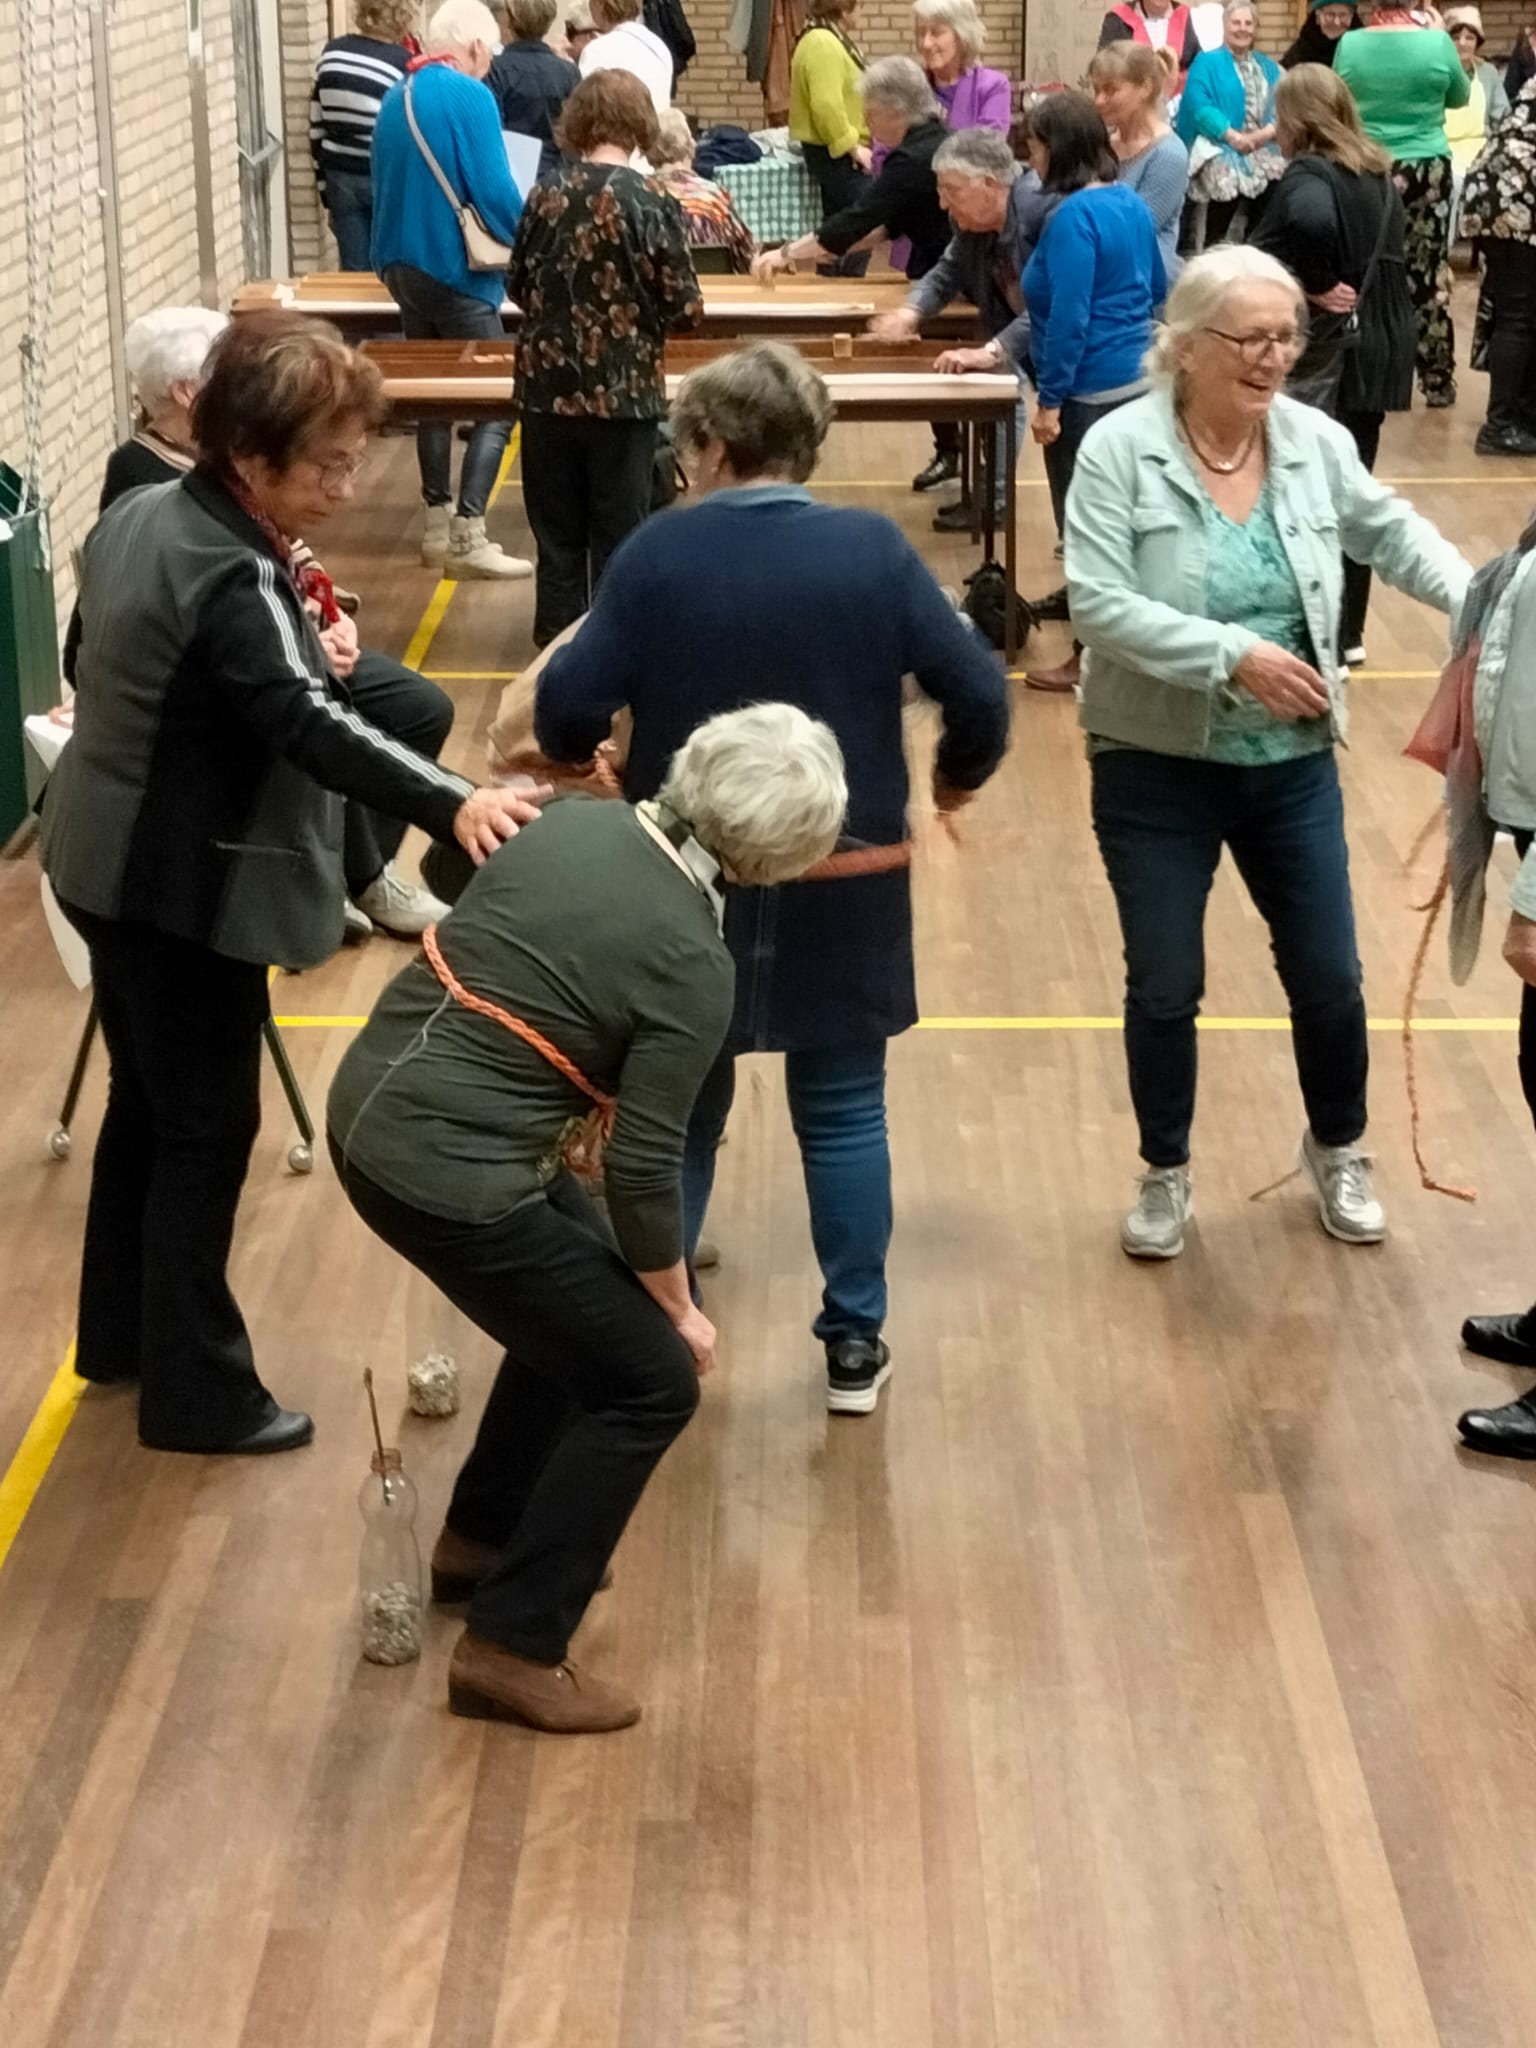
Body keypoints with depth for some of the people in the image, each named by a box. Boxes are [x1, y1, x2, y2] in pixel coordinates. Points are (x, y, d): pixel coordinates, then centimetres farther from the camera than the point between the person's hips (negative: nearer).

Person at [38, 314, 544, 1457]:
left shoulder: (143, 513, 3)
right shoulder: (234, 578, -26)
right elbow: (309, 724, -41)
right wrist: (452, 803, -52)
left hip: (110, 863, 10)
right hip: (183, 888, -10)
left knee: (147, 1104, 22)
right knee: (206, 1128, 1)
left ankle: (118, 1332, 37)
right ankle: (196, 1394, 11)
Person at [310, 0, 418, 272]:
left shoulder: (332, 53, 3)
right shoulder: (403, 62, -12)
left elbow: (316, 127, 8)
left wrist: (324, 183, 15)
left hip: (341, 177, 5)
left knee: (354, 270, 8)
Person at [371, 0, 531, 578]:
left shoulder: (395, 98, 10)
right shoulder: (469, 97, -14)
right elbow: (493, 190, -17)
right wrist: (528, 242, 0)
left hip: (403, 263, 8)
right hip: (455, 268, -8)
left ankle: (437, 529, 19)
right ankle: (468, 539, -11)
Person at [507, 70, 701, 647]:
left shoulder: (547, 195, -3)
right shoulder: (650, 202, -11)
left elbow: (517, 286, 8)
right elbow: (684, 310, -9)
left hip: (547, 388, 3)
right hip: (623, 393, -3)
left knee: (557, 529, 13)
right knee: (619, 532, 9)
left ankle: (558, 637, 20)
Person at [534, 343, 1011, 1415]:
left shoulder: (658, 553, -9)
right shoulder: (872, 549, -7)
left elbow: (568, 705, -13)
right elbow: (979, 694, -10)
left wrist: (576, 754, 10)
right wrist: (959, 777, 10)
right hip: (845, 881, 0)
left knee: (677, 1111, 15)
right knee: (843, 1111, 12)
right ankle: (856, 1343, 17)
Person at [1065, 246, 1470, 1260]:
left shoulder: (1316, 440, -4)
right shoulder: (1120, 448, -15)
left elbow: (1389, 531, 12)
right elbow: (1099, 602, -21)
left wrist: (1474, 595, -5)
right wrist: (1233, 655, -28)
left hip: (1293, 766, 3)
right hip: (1156, 769, -3)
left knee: (1329, 979, 12)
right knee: (1165, 988, 9)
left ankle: (1339, 1151, 38)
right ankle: (1167, 1174, 31)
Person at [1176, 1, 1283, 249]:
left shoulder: (1268, 67, 20)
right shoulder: (1207, 62, 6)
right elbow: (1199, 106, -9)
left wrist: (1267, 132, -13)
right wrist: (1232, 136, -19)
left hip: (1265, 148, 3)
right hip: (1221, 147, -3)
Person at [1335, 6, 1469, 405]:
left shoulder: (1350, 44, -6)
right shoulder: (1437, 42, -8)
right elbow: (1460, 97, 10)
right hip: (1426, 170, -1)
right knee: (1429, 275, 5)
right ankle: (1437, 381, 10)